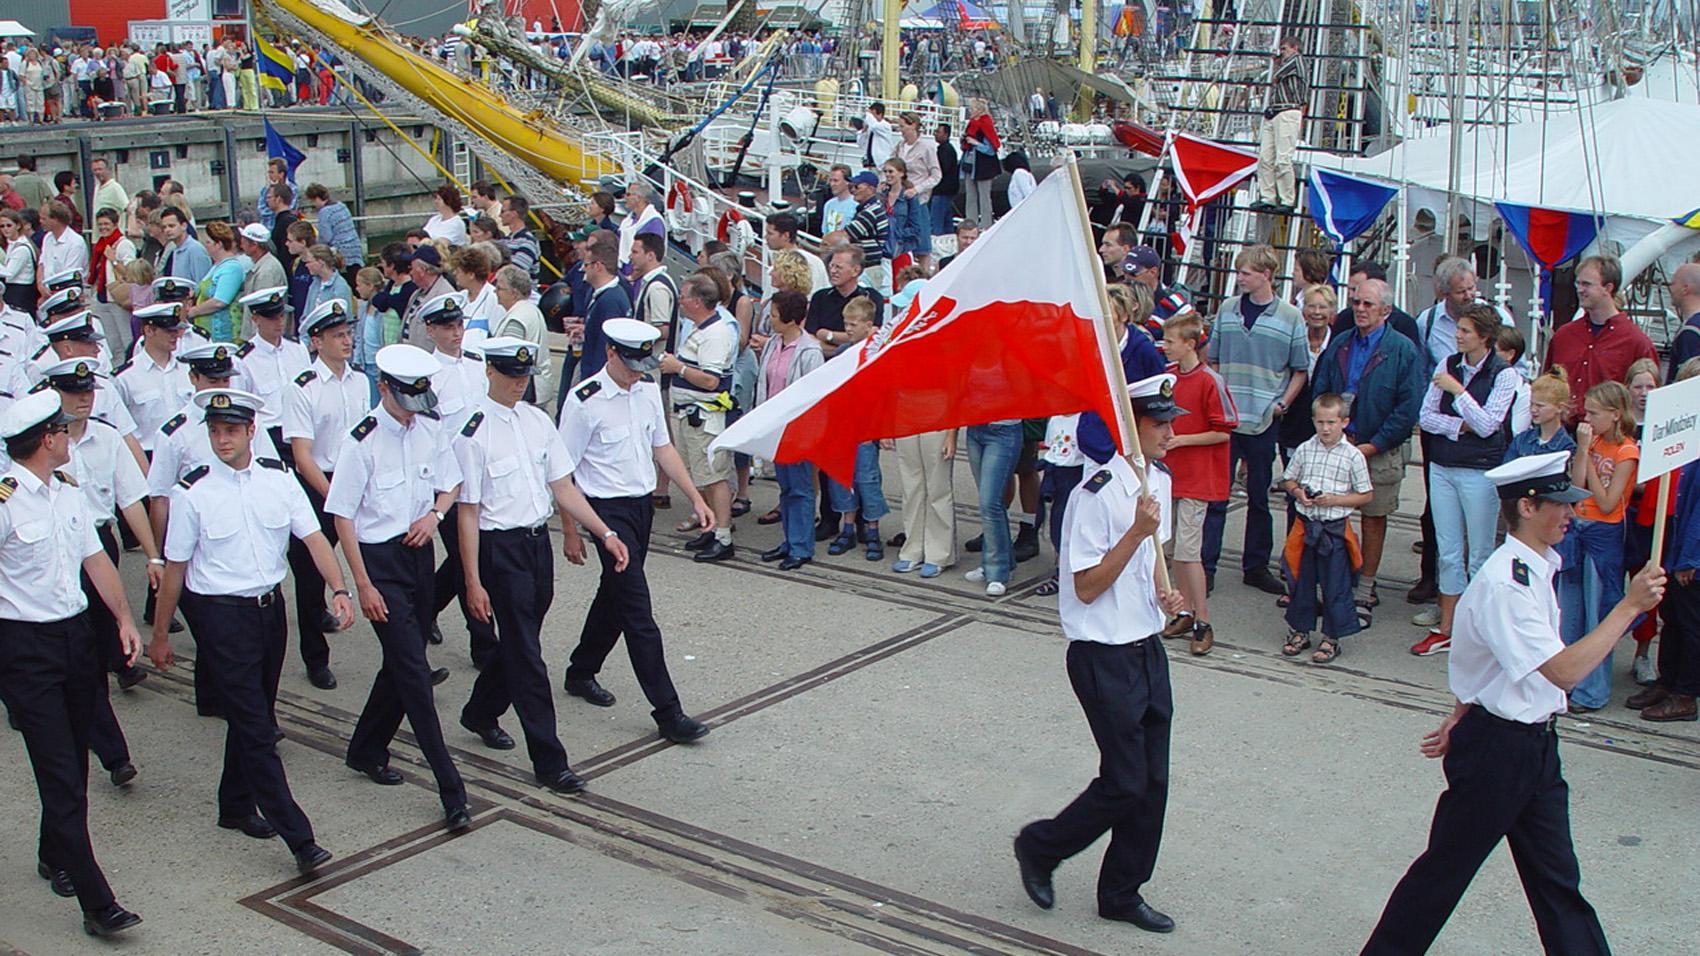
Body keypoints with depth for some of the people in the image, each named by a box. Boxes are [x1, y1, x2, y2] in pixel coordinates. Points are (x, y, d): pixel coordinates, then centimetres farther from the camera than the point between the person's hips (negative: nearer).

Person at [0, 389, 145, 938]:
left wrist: (124, 618, 4)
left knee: (73, 762, 17)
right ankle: (95, 903, -7)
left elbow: (95, 559, 14)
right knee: (60, 774, -7)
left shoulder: (68, 492, 11)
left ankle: (55, 856, 40)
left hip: (77, 634, 8)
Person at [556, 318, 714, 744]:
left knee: (615, 594, 20)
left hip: (643, 504, 8)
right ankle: (668, 711, -8)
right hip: (607, 510, -8)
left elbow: (662, 447, 17)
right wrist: (570, 531, -9)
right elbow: (563, 472, -11)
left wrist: (695, 497, 12)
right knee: (637, 609, -8)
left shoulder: (648, 391, 6)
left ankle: (581, 673, 41)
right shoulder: (585, 402, -16)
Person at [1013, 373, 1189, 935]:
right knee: (1125, 783, -2)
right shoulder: (1097, 494, -20)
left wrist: (1164, 593, 3)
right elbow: (1087, 588, -18)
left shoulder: (1159, 481, 7)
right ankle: (1040, 848, 21)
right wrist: (1136, 532, -28)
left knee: (1153, 781, 11)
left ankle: (1121, 893, 26)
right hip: (1104, 656, -8)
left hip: (1148, 647, 8)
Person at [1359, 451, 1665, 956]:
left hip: (1534, 743, 9)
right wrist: (1629, 606, -27)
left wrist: (1462, 716, 17)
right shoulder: (1505, 583, -24)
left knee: (1557, 878, 13)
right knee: (1447, 866, 6)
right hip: (1496, 748, -9)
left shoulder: (1535, 569, 6)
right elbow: (1563, 670, -30)